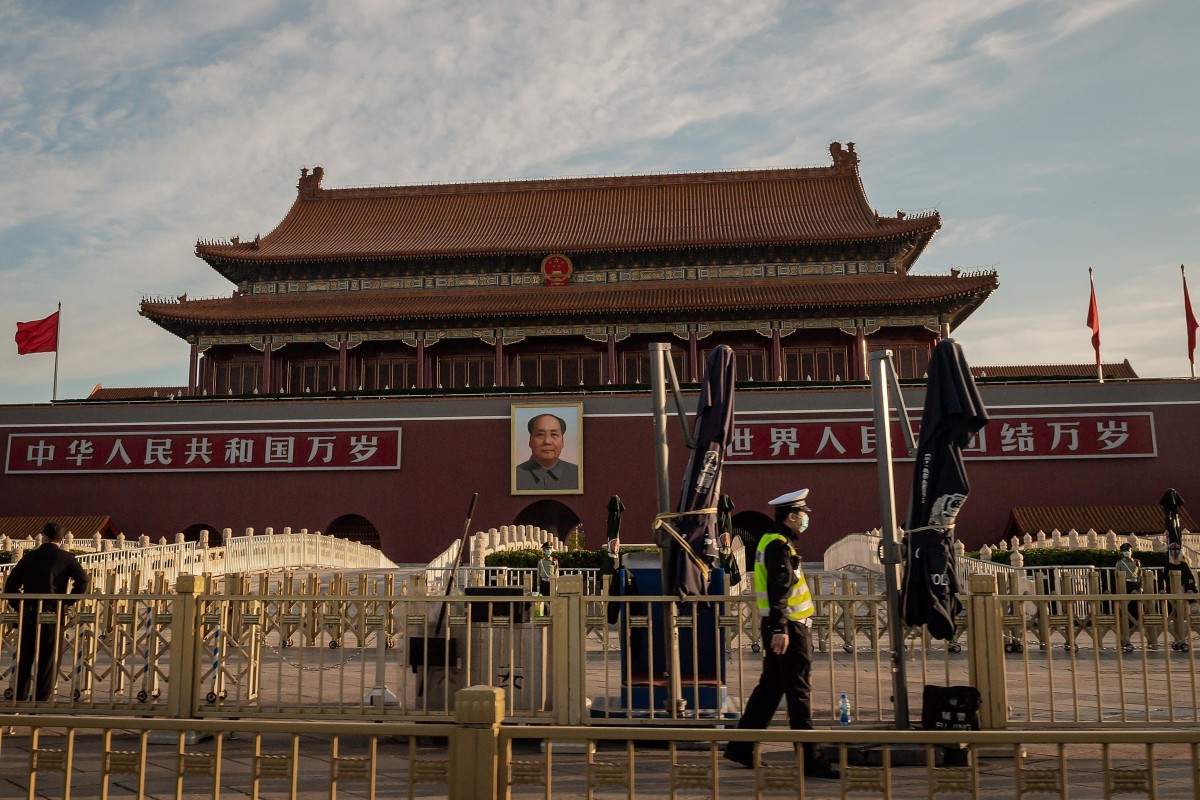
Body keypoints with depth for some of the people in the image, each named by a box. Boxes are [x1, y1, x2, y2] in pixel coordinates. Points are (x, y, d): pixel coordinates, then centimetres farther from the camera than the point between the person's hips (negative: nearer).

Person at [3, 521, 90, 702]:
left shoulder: (29, 556, 8)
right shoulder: (66, 558, -1)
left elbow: (10, 584, 7)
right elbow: (82, 579, -16)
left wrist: (18, 606, 12)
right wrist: (68, 602, -6)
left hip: (28, 615, 3)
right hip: (53, 615, -3)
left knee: (24, 660, 14)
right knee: (49, 661, 5)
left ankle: (20, 699, 18)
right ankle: (42, 700, 5)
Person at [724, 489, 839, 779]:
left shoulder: (774, 542, 17)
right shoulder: (779, 546, -16)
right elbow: (778, 590, -23)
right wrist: (780, 629, -27)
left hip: (780, 627, 10)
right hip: (788, 629, -10)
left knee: (770, 687, 15)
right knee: (799, 692, -4)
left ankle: (741, 747, 21)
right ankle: (810, 759, 3)